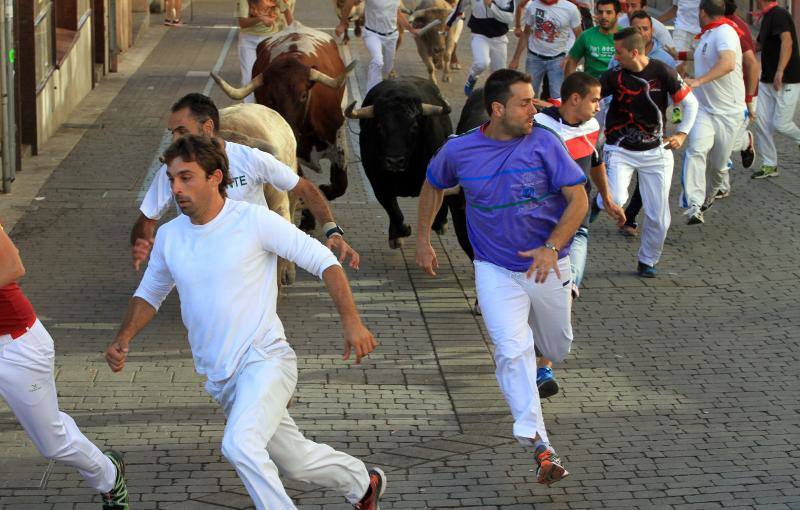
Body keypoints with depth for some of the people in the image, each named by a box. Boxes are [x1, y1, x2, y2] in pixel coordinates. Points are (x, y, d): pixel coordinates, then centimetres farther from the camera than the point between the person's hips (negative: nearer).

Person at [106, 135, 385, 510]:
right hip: (219, 377, 6)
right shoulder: (169, 237, 4)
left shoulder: (254, 221, -12)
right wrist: (122, 341, 3)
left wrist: (351, 321, -18)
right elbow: (149, 294, 20)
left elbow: (323, 261, -9)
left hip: (263, 359, -6)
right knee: (294, 461, 16)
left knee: (240, 445, -32)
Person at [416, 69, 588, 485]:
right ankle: (539, 446, -20)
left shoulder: (543, 143, -13)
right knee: (513, 352, -18)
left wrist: (551, 248, -27)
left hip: (546, 266, 1)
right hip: (496, 271, -1)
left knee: (556, 350, 18)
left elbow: (578, 199, -14)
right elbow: (432, 187, 14)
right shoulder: (458, 151, -8)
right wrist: (423, 240, 14)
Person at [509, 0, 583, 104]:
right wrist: (516, 58, 8)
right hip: (534, 58, 2)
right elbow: (526, 34, 8)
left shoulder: (570, 9, -12)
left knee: (557, 99, -9)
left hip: (557, 60, -2)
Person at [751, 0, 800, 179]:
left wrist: (780, 71, -36)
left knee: (780, 124, -10)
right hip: (767, 81, 9)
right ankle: (769, 166, 10)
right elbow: (758, 45, 30)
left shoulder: (779, 14, -15)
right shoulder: (767, 17, 15)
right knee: (762, 122, 3)